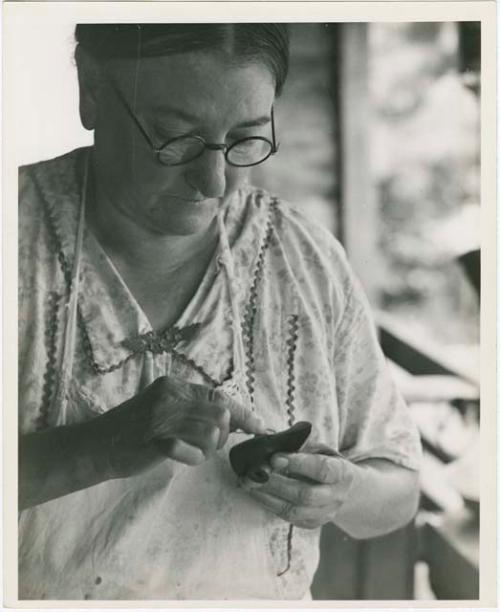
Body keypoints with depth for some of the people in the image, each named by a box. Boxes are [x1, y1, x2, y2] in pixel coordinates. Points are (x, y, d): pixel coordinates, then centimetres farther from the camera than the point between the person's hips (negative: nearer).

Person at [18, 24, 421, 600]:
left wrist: (347, 493, -11)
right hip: (42, 594, -2)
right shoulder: (24, 236, -9)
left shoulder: (310, 264, 0)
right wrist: (97, 448, -29)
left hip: (263, 594, 3)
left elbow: (397, 490, 8)